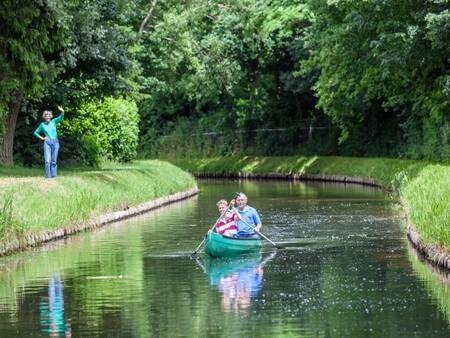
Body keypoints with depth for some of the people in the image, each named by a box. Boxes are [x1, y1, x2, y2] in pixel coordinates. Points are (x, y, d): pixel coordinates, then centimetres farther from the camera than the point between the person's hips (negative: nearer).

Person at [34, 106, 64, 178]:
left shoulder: (53, 121, 8)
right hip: (47, 143, -1)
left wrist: (62, 112, -28)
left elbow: (61, 117, -8)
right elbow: (36, 132, 21)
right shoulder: (42, 125, 9)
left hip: (55, 142, 1)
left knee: (54, 161, 1)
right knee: (47, 161, -10)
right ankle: (48, 176, -8)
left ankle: (53, 175, 4)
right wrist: (41, 138, 6)